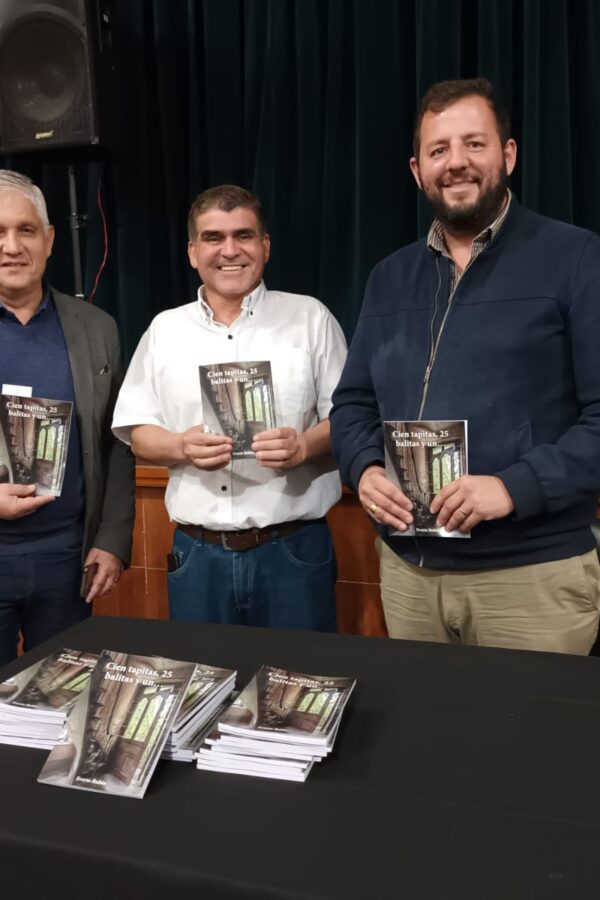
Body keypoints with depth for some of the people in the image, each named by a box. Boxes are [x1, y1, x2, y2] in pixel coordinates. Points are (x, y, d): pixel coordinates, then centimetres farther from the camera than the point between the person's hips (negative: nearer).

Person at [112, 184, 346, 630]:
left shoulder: (310, 317, 2)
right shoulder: (165, 329, 8)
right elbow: (138, 431, 9)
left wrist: (305, 446, -18)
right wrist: (180, 447, -12)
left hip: (294, 549, -2)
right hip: (198, 553, 2)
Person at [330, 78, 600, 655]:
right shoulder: (390, 278, 12)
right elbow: (353, 402, 14)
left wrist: (517, 487, -22)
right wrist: (364, 468, -6)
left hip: (532, 575, -4)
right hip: (407, 571, 5)